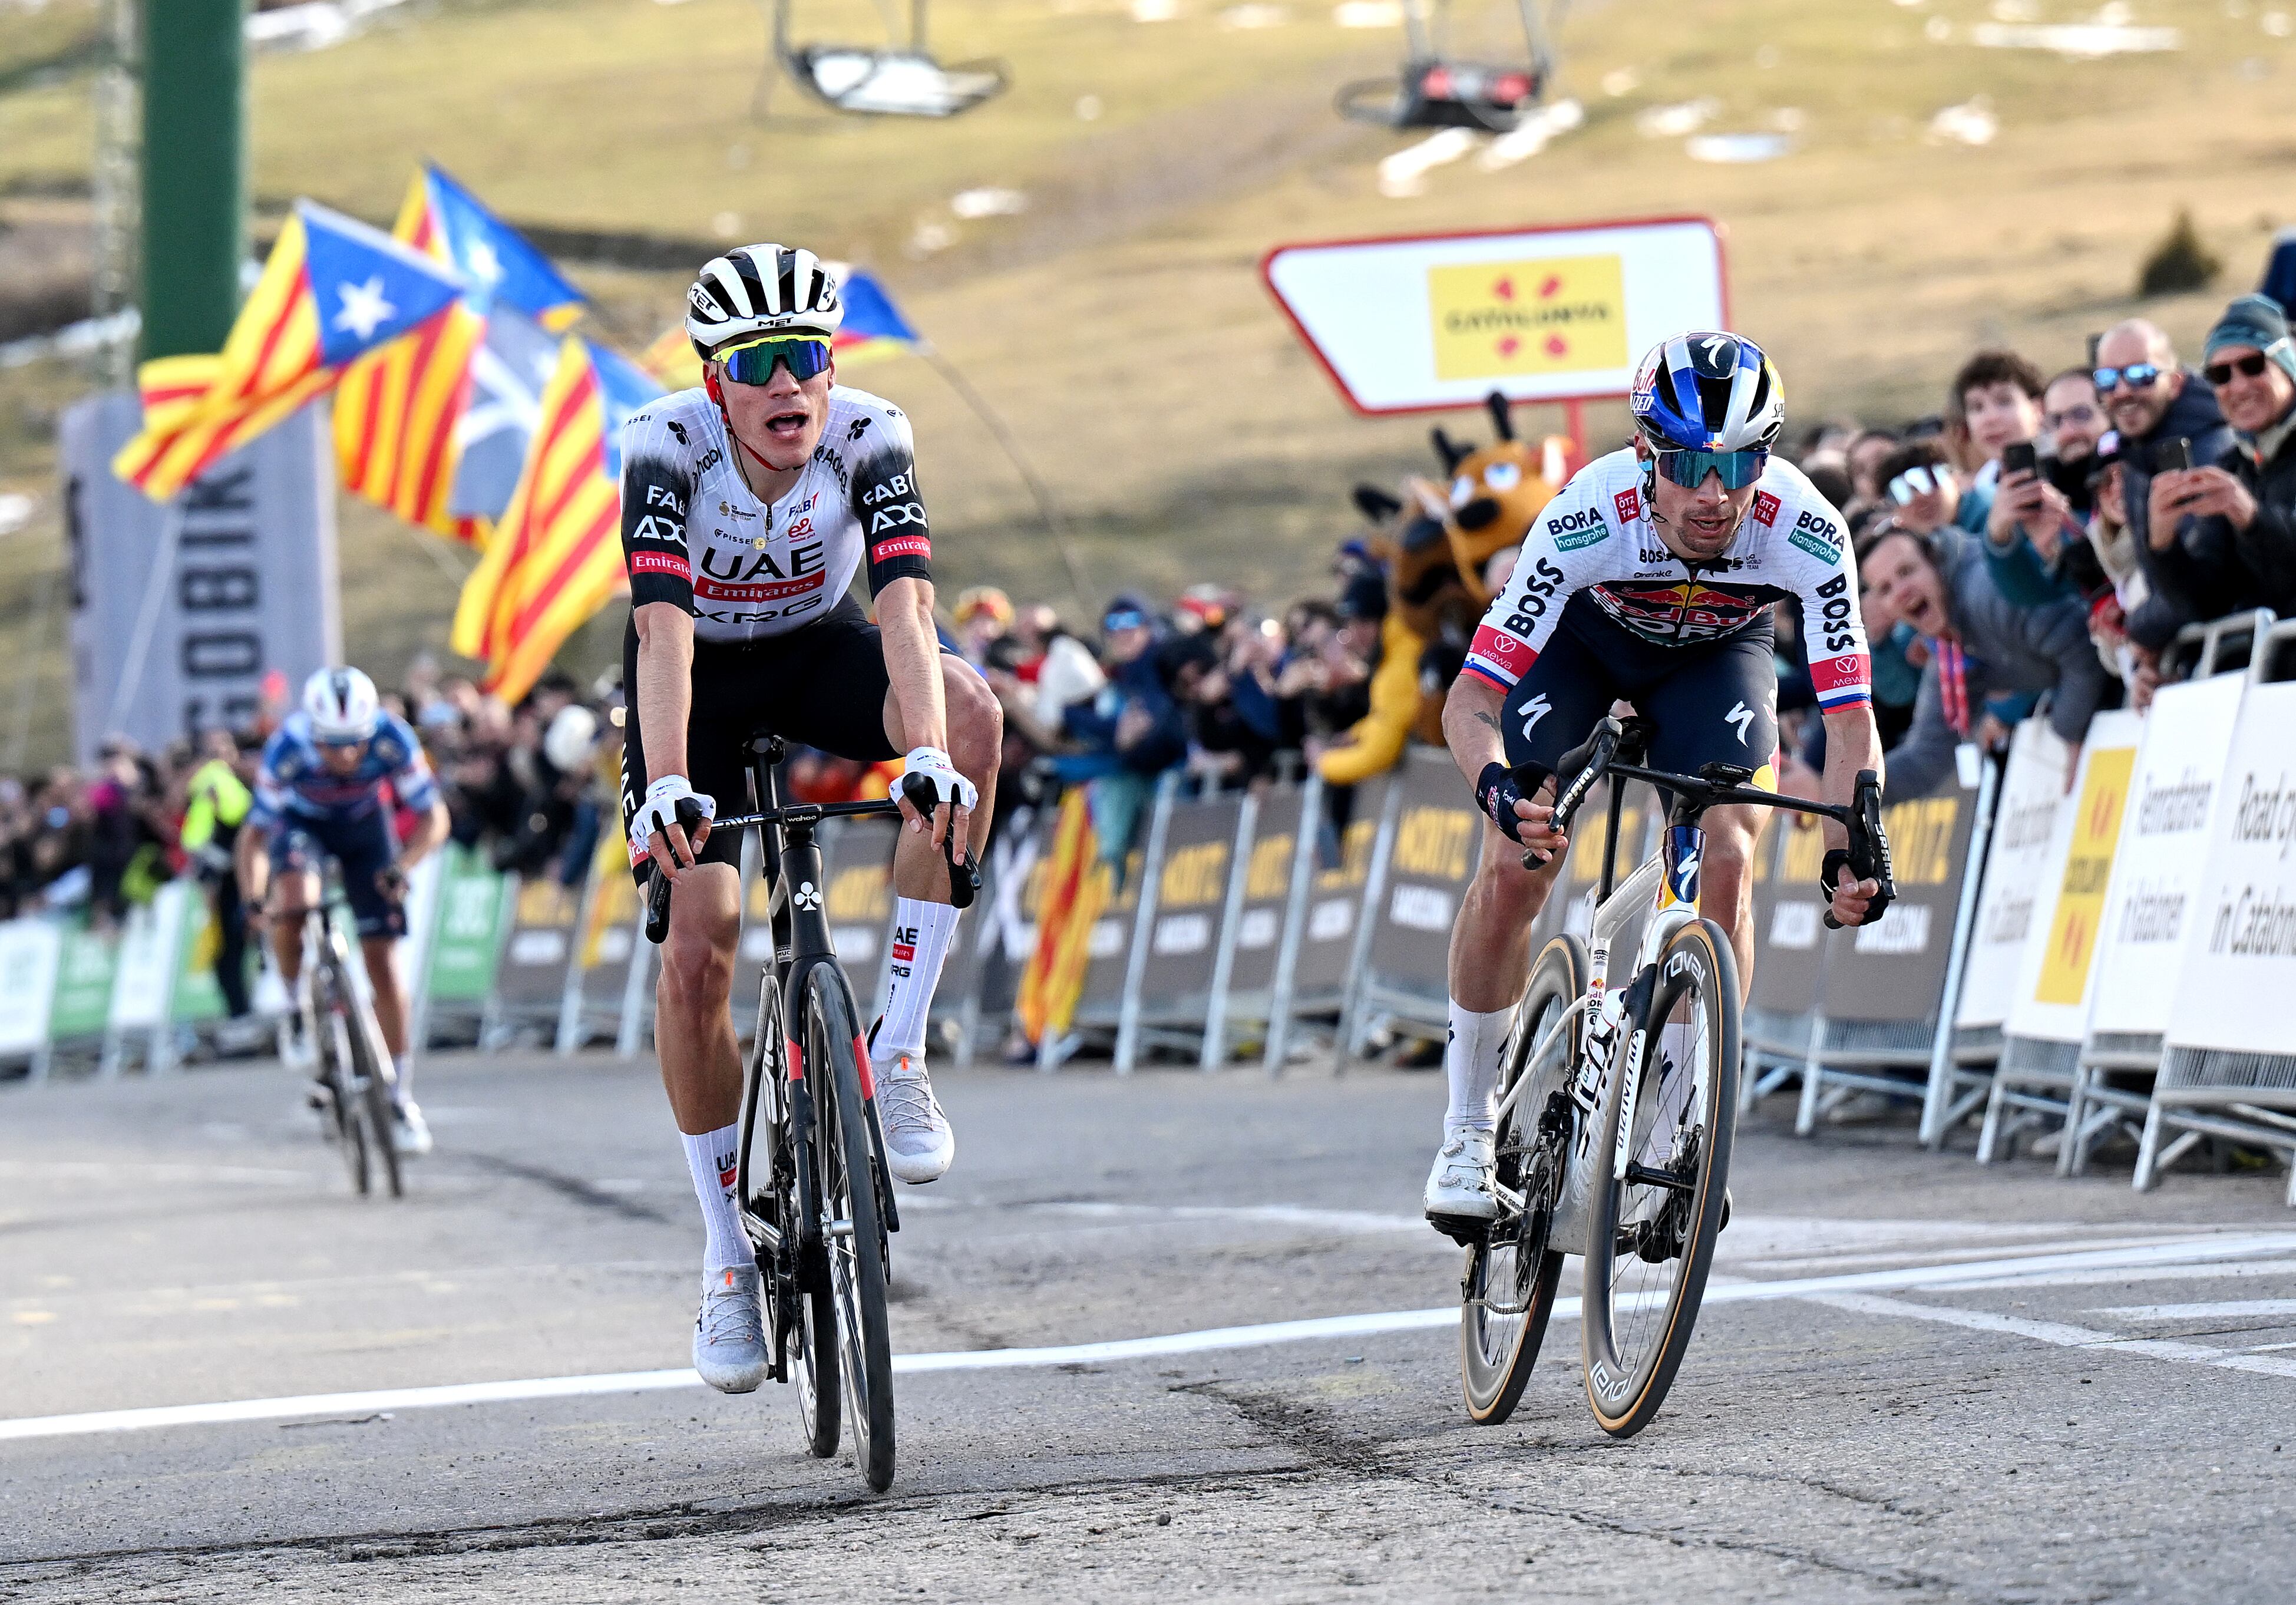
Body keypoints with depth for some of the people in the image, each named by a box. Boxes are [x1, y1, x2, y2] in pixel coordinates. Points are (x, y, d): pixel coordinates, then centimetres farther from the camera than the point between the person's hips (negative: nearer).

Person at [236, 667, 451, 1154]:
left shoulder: (392, 739, -32)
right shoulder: (287, 749, -33)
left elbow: (433, 817, -24)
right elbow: (255, 832, -26)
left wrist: (402, 865, -42)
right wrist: (252, 898, -42)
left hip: (364, 824, 1)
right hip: (301, 822, -1)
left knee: (383, 962, -5)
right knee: (295, 899, -35)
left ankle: (401, 1096, 6)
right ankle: (298, 1008, -8)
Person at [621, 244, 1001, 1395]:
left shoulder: (870, 438, -26)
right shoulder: (667, 446, -29)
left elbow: (904, 608, -38)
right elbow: (663, 627, -40)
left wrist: (928, 753, -55)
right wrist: (665, 785, -54)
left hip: (818, 653, 1)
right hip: (700, 679, -1)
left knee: (973, 712, -31)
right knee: (697, 945, -15)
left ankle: (898, 1051, -23)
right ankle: (728, 1257, 1)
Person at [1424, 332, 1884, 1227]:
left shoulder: (1806, 534, -36)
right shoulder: (1588, 518, -39)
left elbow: (1849, 717, -34)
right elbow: (1470, 698, -37)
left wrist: (1853, 848, -51)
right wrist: (1497, 786, -57)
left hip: (1716, 652, 1)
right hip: (1583, 639, -1)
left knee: (1726, 858, -20)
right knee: (1515, 865, -16)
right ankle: (1467, 1133, 1)